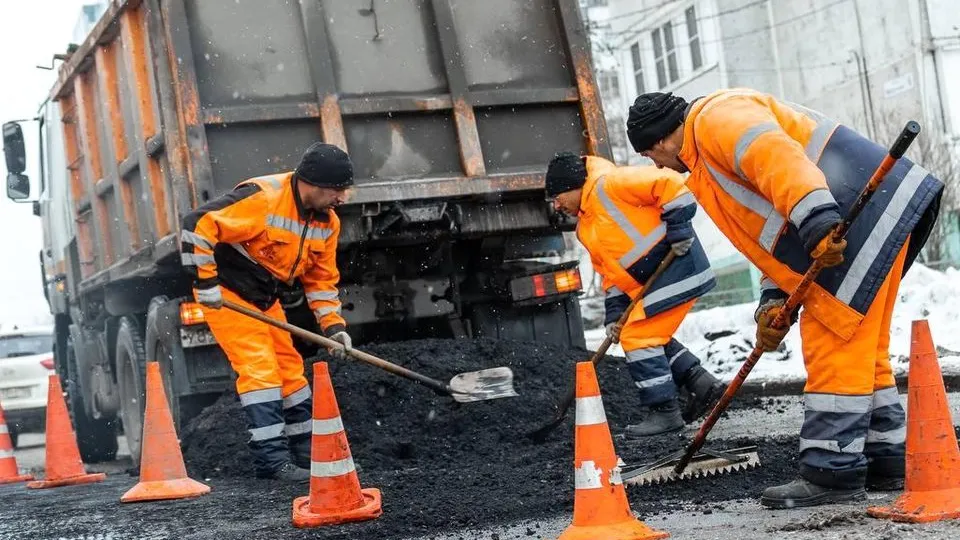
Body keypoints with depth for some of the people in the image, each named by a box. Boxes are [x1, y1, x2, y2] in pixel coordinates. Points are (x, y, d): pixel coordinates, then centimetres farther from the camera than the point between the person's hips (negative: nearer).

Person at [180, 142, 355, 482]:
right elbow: (197, 225, -29)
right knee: (259, 367, -15)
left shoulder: (328, 222, -1)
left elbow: (322, 279, 10)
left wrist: (333, 325, -1)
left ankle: (309, 454, 21)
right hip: (226, 295, -8)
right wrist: (205, 283, -25)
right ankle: (272, 459, -14)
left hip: (265, 301, 8)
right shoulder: (262, 199, -27)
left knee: (290, 370, 10)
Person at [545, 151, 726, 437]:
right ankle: (704, 385, 16)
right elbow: (610, 272, 19)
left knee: (638, 337, -9)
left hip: (677, 262, -10)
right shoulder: (585, 227, 16)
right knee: (651, 336, 13)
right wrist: (614, 312, 8)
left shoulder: (609, 184, -14)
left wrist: (677, 228, -19)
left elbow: (669, 183, -21)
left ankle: (665, 411, -2)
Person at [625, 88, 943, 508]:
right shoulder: (708, 164, 28)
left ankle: (833, 472, -10)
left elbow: (778, 158, -24)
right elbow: (775, 235, 24)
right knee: (861, 348, 16)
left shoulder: (716, 116, -4)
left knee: (834, 345, -11)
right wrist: (775, 300, 10)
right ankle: (884, 460, 21)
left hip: (869, 216, -11)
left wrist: (817, 222, -36)